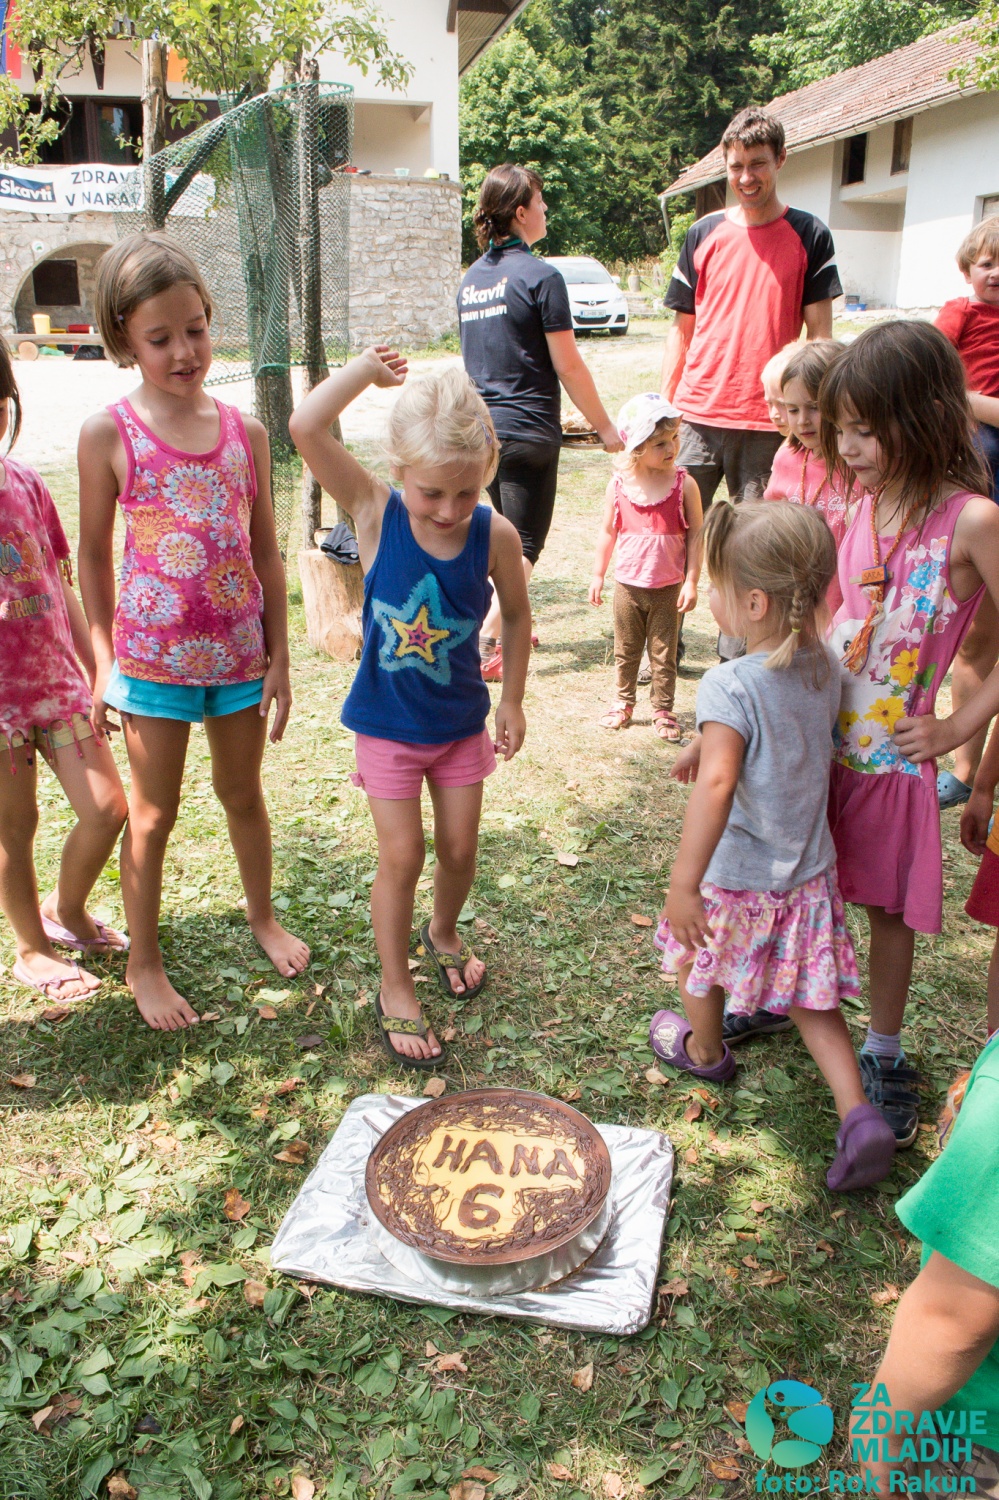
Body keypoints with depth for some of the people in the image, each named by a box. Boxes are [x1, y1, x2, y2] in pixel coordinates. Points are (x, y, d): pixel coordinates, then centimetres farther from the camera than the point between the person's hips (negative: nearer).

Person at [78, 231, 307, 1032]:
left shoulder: (245, 431, -1)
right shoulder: (109, 434, -9)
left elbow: (266, 550, 4)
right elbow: (93, 554, -2)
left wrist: (279, 656, 4)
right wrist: (102, 661, -2)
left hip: (240, 649, 3)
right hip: (154, 654, -2)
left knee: (243, 792, 19)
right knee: (152, 814, 10)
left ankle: (263, 915, 42)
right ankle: (143, 961, 27)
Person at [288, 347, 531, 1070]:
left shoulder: (495, 534, -15)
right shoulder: (377, 512, -18)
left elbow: (516, 615, 2)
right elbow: (306, 427, -30)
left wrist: (512, 700, 6)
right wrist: (368, 369, -20)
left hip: (462, 720, 2)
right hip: (387, 723, -2)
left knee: (459, 848, 14)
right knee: (402, 855, 2)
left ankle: (444, 932, 47)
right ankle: (396, 990, 23)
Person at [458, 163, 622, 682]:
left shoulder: (470, 279, 10)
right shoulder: (540, 277, -12)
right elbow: (568, 366, -11)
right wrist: (604, 427, -1)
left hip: (482, 427, 7)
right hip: (528, 431, -7)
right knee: (524, 545, 0)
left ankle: (506, 628, 30)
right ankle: (486, 646, -6)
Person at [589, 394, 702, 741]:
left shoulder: (683, 484, -9)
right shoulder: (619, 486, -5)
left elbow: (695, 534, -6)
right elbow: (608, 532, 6)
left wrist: (691, 581, -9)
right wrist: (598, 575, 8)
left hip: (668, 588, -2)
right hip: (627, 585, 2)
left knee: (663, 654, 7)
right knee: (625, 651, 15)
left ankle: (663, 710, 21)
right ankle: (624, 703, 33)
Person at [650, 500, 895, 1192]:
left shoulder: (729, 685, -28)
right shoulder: (827, 668, -4)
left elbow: (718, 783, -38)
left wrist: (683, 884, -38)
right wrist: (704, 744, 24)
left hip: (738, 878, -5)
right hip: (810, 874, 6)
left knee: (700, 958, 25)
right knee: (811, 999, 19)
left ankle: (704, 1050, 50)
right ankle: (860, 1115, 7)